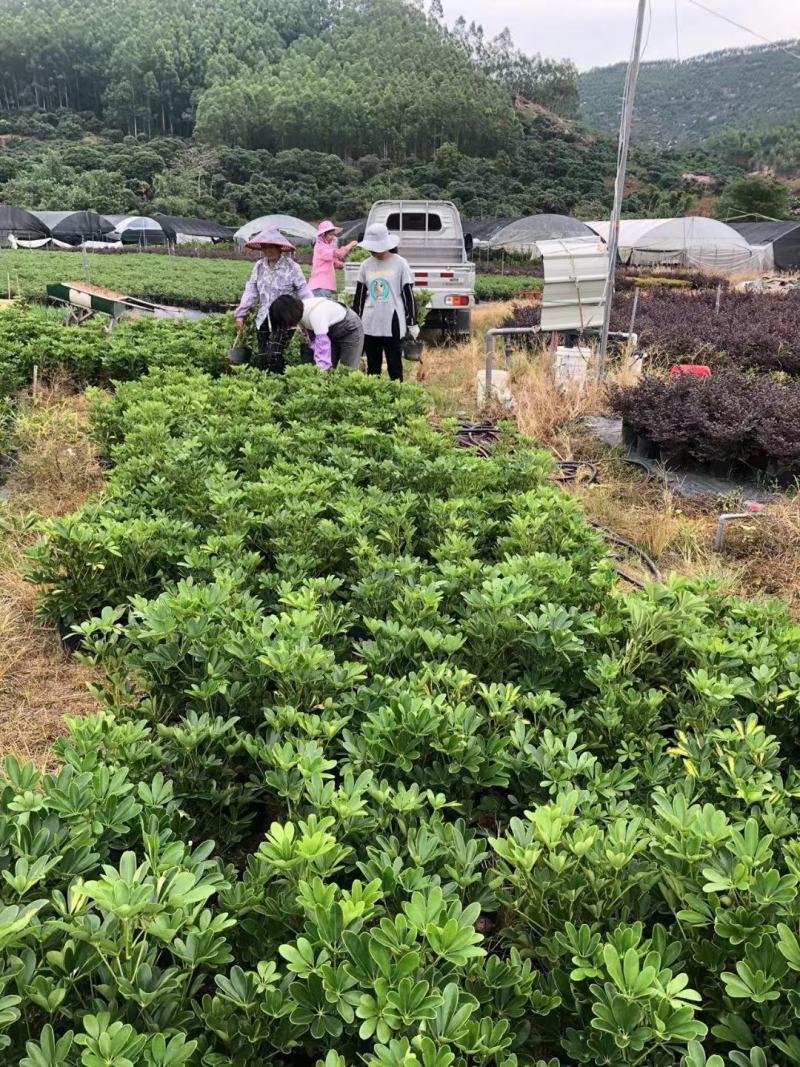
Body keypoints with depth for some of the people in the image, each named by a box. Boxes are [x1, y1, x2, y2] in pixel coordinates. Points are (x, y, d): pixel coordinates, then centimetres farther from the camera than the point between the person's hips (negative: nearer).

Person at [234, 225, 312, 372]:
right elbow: (251, 291, 10)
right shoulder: (259, 266, 7)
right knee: (261, 359, 6)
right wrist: (240, 314, 8)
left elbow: (304, 292, -9)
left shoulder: (291, 267, -9)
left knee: (273, 357, -16)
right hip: (264, 319, 5)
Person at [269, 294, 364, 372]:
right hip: (332, 333, 7)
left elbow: (323, 343, -41)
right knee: (328, 370, 2)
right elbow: (313, 338, -5)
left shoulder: (315, 313, -38)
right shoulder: (299, 312, -14)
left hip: (351, 330, -7)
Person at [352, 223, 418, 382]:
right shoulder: (366, 265, 6)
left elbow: (408, 295, -1)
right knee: (372, 368, 11)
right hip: (369, 325, 4)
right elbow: (359, 295, 13)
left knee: (395, 368, 2)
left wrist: (412, 323, -2)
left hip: (393, 324, -4)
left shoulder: (400, 264, -4)